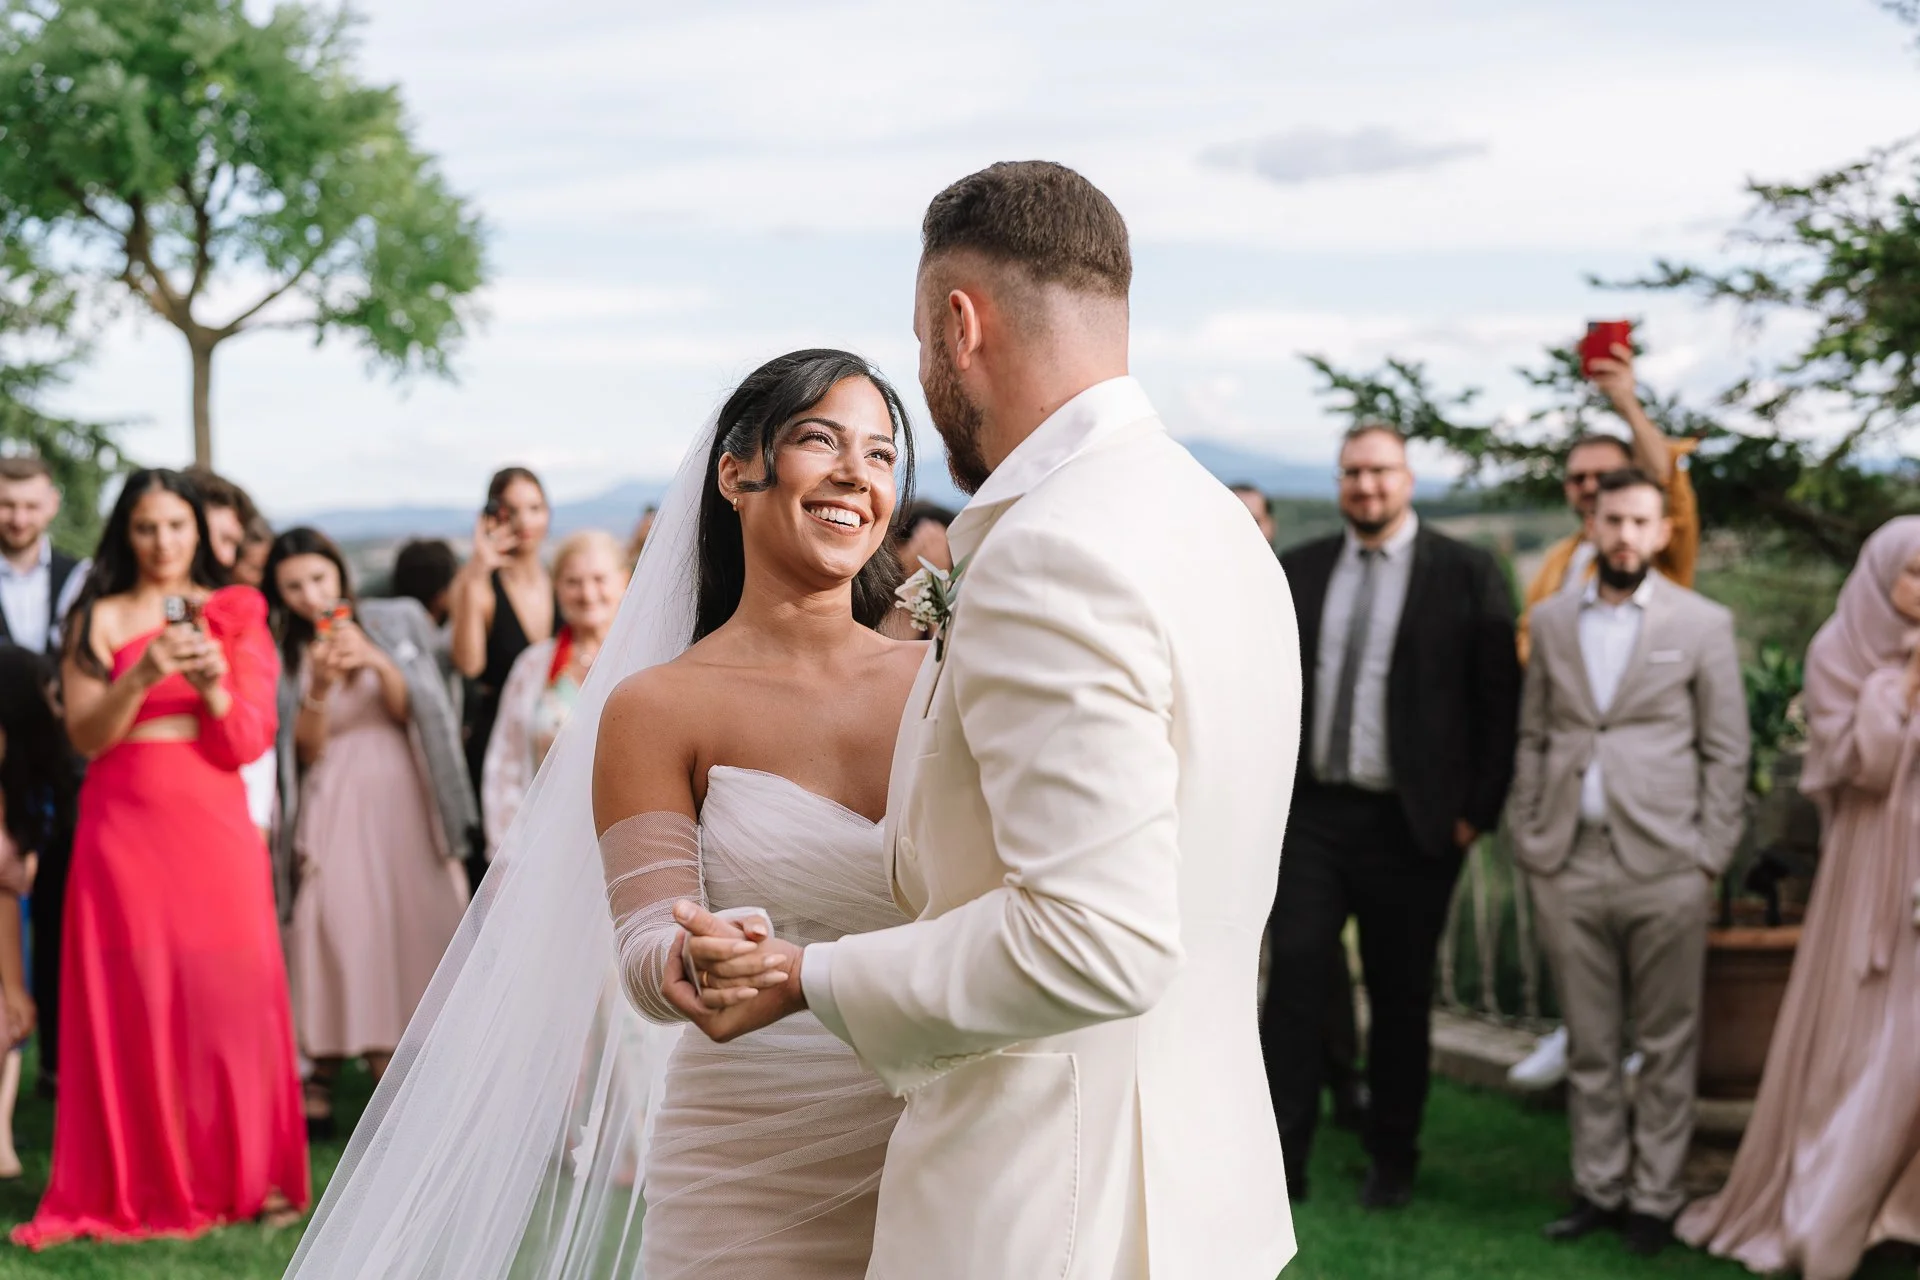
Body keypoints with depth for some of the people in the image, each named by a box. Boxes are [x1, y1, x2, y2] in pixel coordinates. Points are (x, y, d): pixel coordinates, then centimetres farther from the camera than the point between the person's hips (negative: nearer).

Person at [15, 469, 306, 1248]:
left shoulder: (235, 617, 9)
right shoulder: (98, 619, 7)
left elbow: (250, 741, 3)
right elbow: (85, 736, -4)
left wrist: (213, 683, -15)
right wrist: (144, 675, -19)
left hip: (212, 825, 0)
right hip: (122, 826, 0)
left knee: (229, 995, -4)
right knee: (131, 1003, -2)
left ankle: (247, 1179, 3)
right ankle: (136, 1188, 3)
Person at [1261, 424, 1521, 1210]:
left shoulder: (1466, 575, -2)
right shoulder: (1297, 571, 9)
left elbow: (1499, 698, -3)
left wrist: (1477, 811, -7)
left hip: (1410, 824, -2)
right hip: (1309, 814, 2)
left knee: (1401, 998, 8)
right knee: (1295, 980, -5)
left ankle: (1392, 1163, 22)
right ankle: (1280, 1155, 0)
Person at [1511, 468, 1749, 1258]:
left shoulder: (1703, 625, 1)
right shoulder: (1551, 622, 10)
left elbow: (1727, 751, 0)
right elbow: (1532, 738, 12)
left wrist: (1709, 860, -5)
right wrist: (1527, 841, 6)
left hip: (1664, 867, -3)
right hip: (1569, 866, 3)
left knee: (1666, 1046, 3)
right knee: (1589, 1045, 9)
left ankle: (1654, 1199, 12)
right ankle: (1598, 1188, 19)